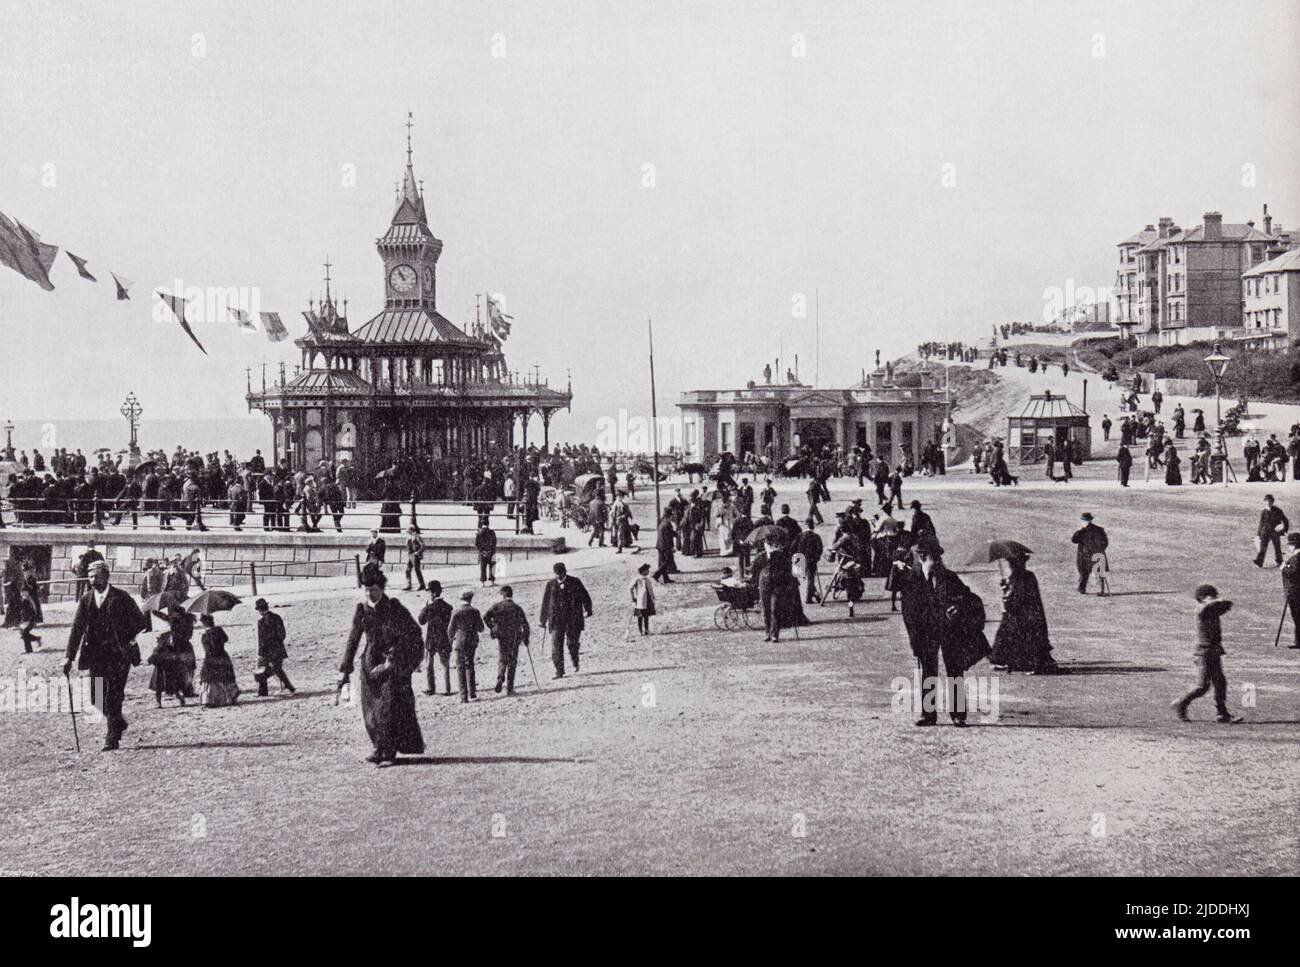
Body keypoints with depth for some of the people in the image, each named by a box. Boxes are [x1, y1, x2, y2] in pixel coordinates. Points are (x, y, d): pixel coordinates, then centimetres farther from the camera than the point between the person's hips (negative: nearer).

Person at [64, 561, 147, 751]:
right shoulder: (86, 599, 6)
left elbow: (140, 622, 1)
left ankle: (112, 738, -1)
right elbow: (77, 628, 2)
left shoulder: (121, 598, -5)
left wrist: (124, 639, -7)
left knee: (113, 696, -8)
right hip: (96, 655, 4)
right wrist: (70, 657, -4)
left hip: (119, 655, -4)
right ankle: (118, 722, 28)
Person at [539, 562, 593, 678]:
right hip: (556, 620, 1)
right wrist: (543, 620, 15)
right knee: (556, 645, -7)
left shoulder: (574, 582, 2)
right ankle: (559, 671, -3)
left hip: (573, 619, -1)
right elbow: (545, 602, 14)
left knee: (572, 642, -3)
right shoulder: (550, 584, 7)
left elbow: (585, 597, 8)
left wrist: (587, 610, -5)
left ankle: (575, 662, 27)